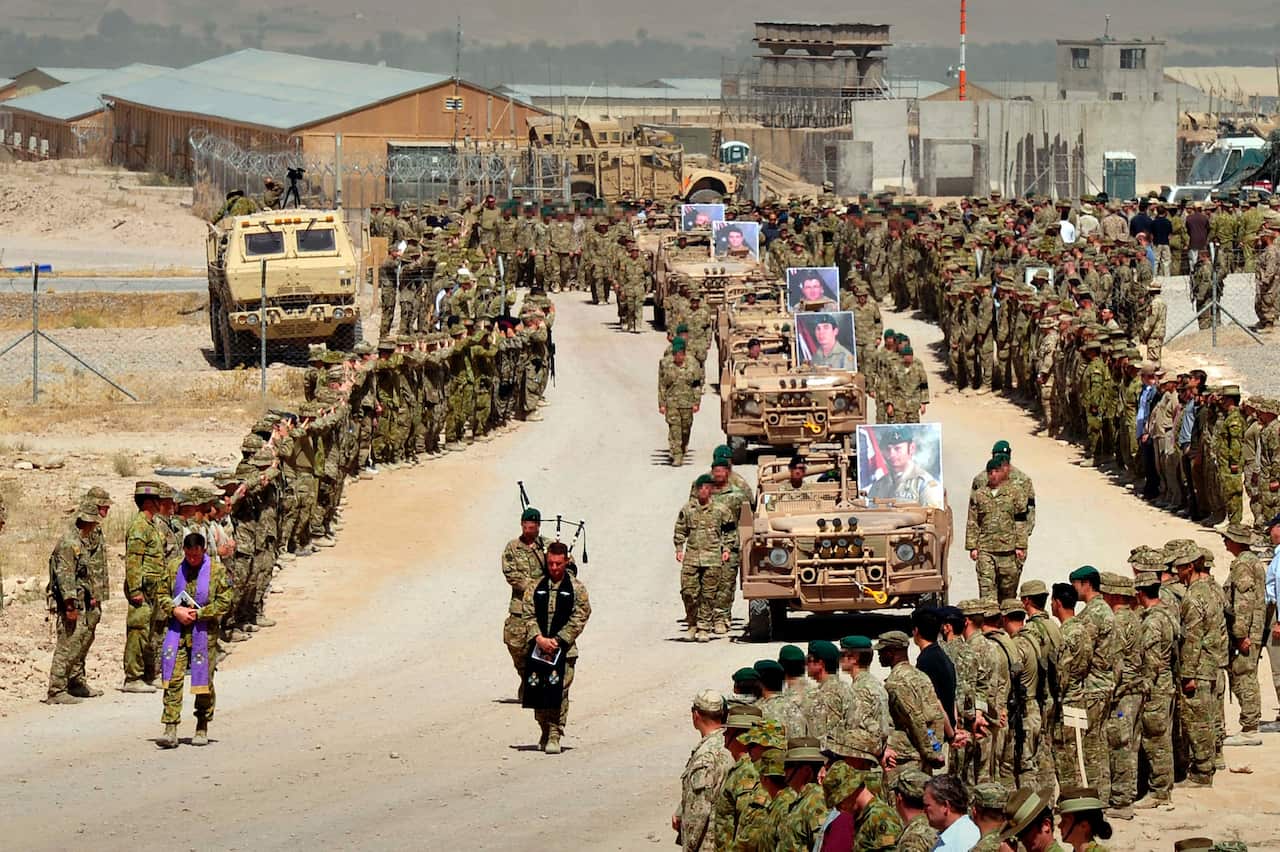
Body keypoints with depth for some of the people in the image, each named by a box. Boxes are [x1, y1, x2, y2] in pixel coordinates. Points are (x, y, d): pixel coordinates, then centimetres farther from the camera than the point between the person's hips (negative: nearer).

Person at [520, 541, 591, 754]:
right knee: (537, 688, 4)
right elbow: (528, 614, 4)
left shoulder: (576, 588, 3)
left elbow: (579, 618, -3)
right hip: (538, 648, 3)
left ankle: (555, 736, -7)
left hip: (564, 649, -3)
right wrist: (539, 638, -10)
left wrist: (558, 640, -11)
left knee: (559, 692, -9)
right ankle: (545, 731, 20)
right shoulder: (536, 587, 9)